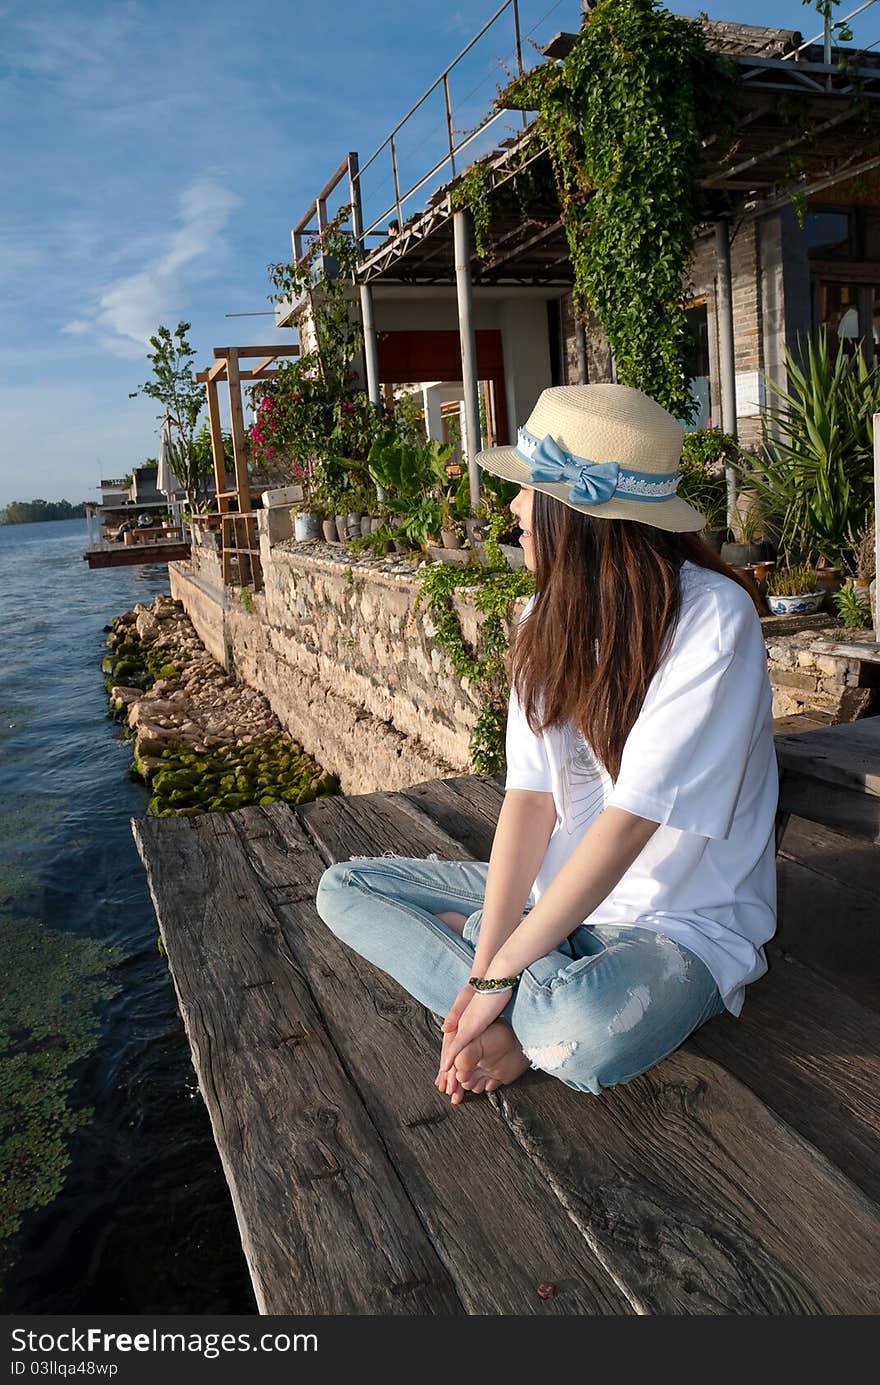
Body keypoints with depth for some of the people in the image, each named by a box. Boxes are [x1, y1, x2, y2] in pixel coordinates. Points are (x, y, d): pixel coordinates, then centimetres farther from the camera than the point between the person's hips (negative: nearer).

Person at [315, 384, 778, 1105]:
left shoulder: (711, 617, -20)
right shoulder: (550, 615, 1)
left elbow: (630, 821, -24)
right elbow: (531, 795, -7)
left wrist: (501, 969, -22)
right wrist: (485, 967, -16)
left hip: (683, 918, -7)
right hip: (559, 887, 7)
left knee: (585, 1029, -40)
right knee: (345, 886, 0)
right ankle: (523, 1016, -14)